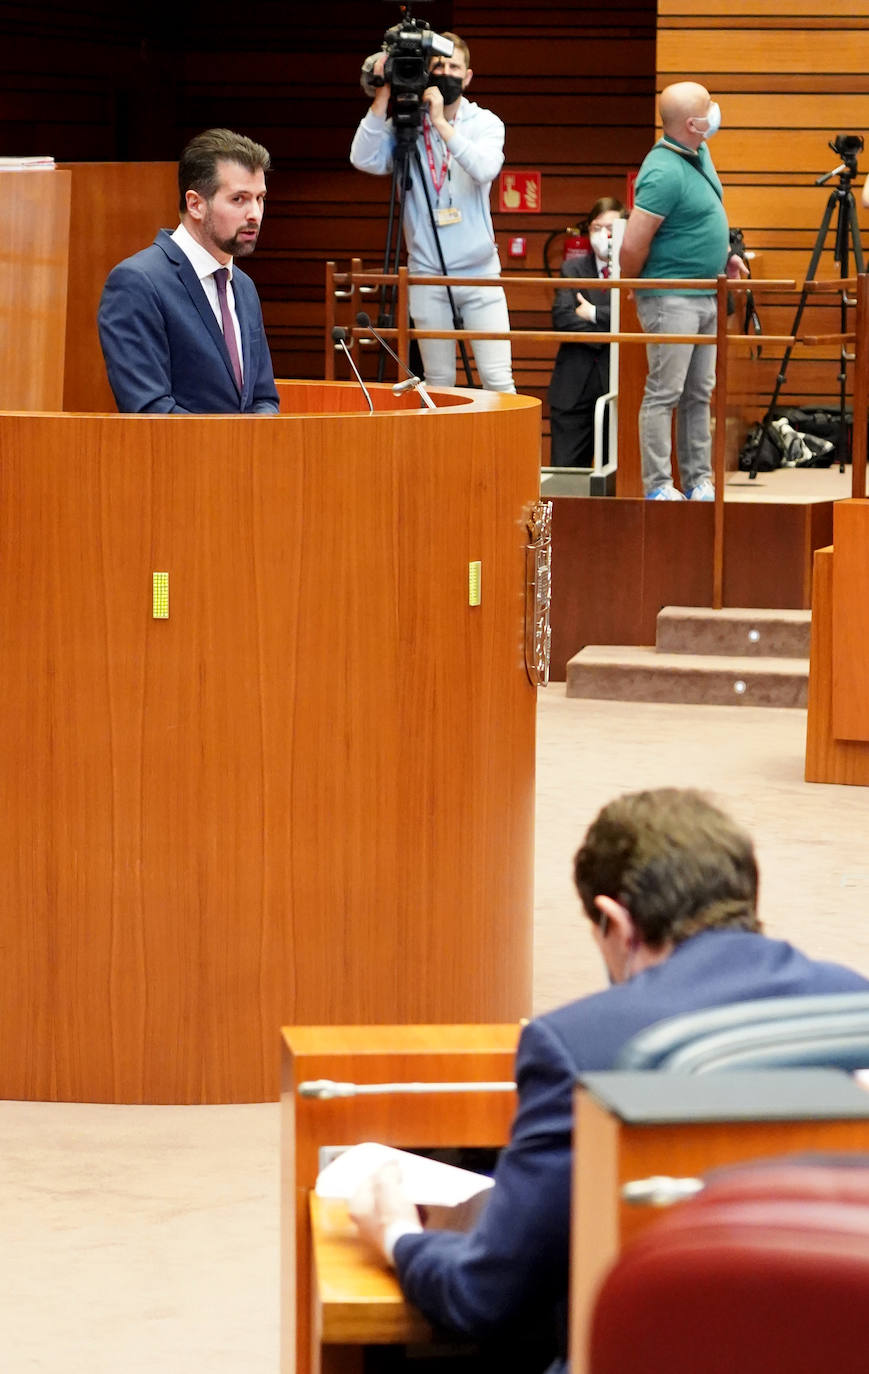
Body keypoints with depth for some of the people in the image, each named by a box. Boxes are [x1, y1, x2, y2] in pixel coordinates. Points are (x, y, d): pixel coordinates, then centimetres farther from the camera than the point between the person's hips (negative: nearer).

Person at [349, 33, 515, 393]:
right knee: (438, 381, 3)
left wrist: (441, 124, -20)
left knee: (497, 378, -6)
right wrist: (383, 96, -15)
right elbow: (365, 159, -13)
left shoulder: (485, 123, 4)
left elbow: (485, 168, -16)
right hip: (427, 273, 0)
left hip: (480, 271, 0)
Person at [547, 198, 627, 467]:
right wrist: (607, 334, -14)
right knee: (564, 469, 1)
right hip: (575, 386, 3)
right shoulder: (573, 268, 11)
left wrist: (595, 314, -11)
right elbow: (561, 317, -4)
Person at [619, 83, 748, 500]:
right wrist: (632, 289, -8)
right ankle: (658, 487, -3)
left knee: (699, 394, 12)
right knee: (664, 393, -6)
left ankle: (699, 481, 17)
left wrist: (726, 254, 16)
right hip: (671, 298, -10)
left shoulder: (700, 153, 8)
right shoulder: (664, 172, -23)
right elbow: (633, 247, -23)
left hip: (707, 295, 10)